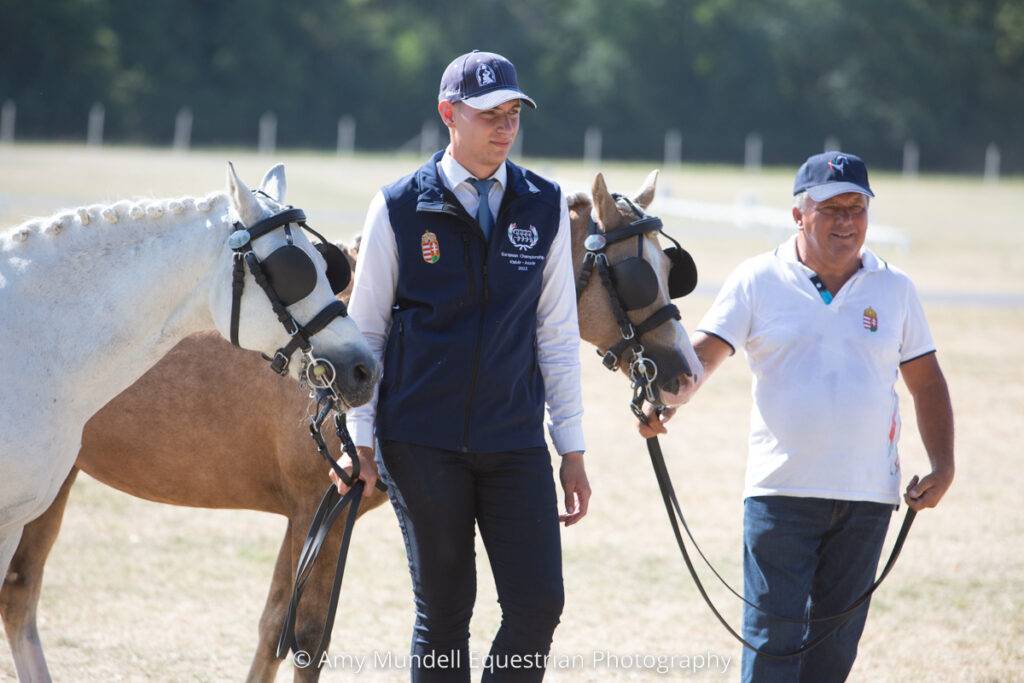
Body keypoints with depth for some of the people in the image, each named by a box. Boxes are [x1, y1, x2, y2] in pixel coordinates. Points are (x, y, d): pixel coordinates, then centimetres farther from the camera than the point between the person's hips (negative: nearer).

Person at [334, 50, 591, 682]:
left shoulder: (545, 208, 5)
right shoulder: (400, 208, -2)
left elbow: (558, 333, 8)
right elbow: (364, 330, 3)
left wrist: (573, 450, 7)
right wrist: (358, 440, -1)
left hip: (516, 442, 2)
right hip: (422, 441, -2)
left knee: (539, 605, -6)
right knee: (444, 612, 3)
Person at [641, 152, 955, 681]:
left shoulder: (894, 289, 8)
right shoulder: (757, 280, 1)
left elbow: (926, 384, 12)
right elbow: (703, 353, -8)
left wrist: (942, 468, 2)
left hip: (867, 497, 3)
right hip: (781, 492, -3)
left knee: (837, 640, 8)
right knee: (773, 638, -7)